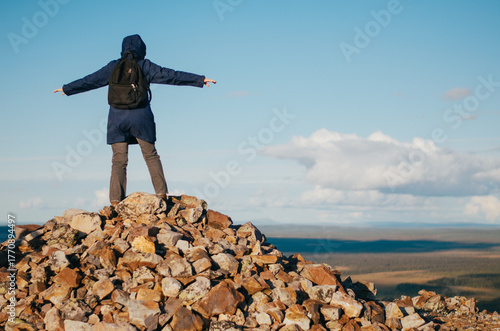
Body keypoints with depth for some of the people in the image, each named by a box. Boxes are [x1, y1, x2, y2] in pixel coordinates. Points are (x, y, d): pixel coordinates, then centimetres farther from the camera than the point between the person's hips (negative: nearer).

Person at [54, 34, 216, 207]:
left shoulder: (113, 67, 8)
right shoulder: (144, 66, 2)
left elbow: (90, 81, 15)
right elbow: (170, 76, 1)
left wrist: (67, 89, 30)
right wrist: (200, 80, 6)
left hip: (117, 120, 1)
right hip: (140, 118, -1)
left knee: (119, 160, 2)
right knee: (151, 156, 9)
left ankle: (116, 200, -5)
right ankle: (161, 192, 4)